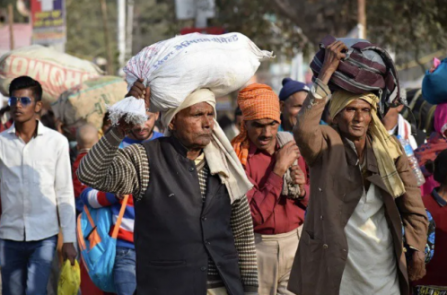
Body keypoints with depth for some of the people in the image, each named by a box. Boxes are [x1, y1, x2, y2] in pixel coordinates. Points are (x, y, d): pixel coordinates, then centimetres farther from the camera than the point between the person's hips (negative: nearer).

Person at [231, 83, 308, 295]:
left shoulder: (293, 148, 4)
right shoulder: (237, 157, -11)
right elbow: (254, 215, -19)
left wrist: (302, 190, -11)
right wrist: (279, 170, -20)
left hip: (296, 243, 4)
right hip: (259, 248, -4)